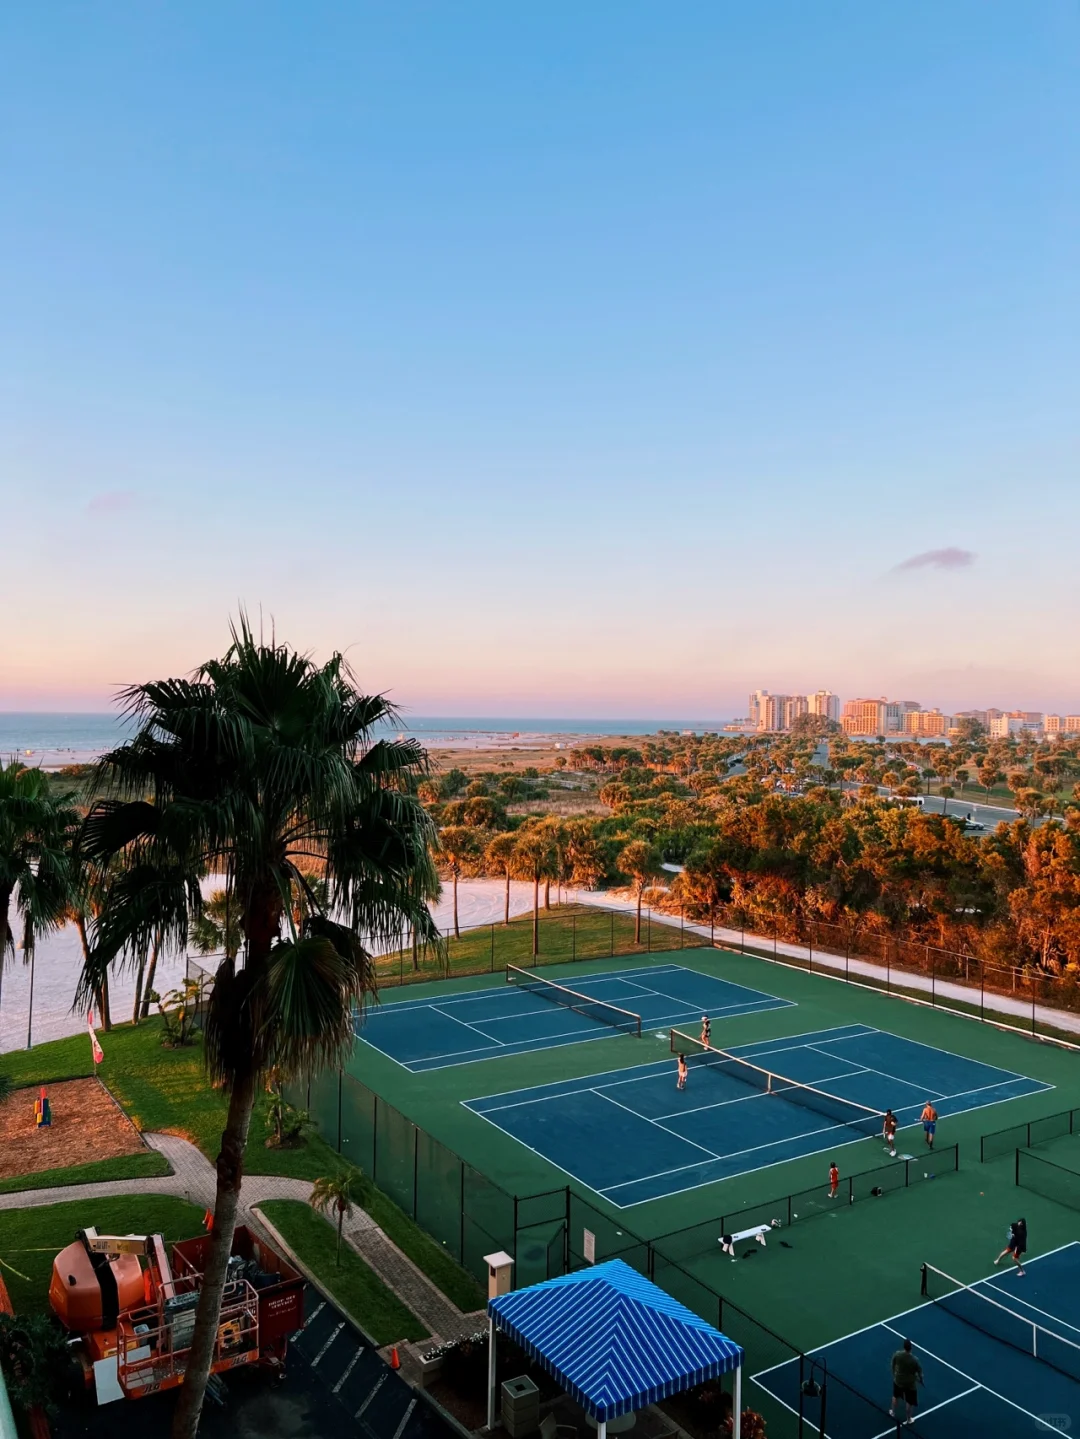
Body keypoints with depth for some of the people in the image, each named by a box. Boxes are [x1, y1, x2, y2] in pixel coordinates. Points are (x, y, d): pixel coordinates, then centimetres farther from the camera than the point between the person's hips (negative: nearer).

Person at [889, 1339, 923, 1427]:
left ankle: (892, 1413, 51)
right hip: (910, 1384, -3)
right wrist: (920, 1379, 7)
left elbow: (892, 1365, -6)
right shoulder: (914, 1360, -34)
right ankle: (908, 1420, 42)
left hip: (898, 1380, 3)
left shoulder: (897, 1354, -24)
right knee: (909, 1402, 23)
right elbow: (919, 1372, -16)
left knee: (895, 1396, 30)